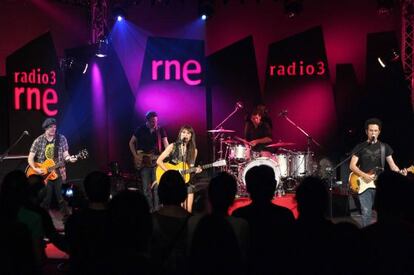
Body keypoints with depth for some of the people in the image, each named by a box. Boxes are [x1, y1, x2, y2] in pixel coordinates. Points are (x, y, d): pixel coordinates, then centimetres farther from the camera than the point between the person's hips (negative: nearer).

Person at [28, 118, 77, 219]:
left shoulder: (61, 139, 1)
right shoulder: (39, 141, -1)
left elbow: (65, 154, 2)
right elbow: (30, 158, 1)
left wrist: (70, 158, -20)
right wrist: (35, 169, -14)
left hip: (59, 173, 0)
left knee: (61, 197, -2)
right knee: (46, 199, 0)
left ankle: (67, 217, 11)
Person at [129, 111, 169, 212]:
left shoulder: (160, 130, 3)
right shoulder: (141, 129, 2)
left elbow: (166, 144, -5)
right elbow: (131, 143, 10)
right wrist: (136, 156, 0)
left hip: (157, 161, 0)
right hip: (144, 162, 0)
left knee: (156, 187, -3)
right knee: (146, 188, 3)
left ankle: (156, 210, 5)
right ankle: (149, 209, 14)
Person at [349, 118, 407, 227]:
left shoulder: (385, 147, 10)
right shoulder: (360, 147, 4)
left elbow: (392, 164, 9)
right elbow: (352, 166, 0)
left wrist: (400, 172, -12)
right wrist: (364, 175, -15)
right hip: (364, 184, -2)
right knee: (366, 213, -7)